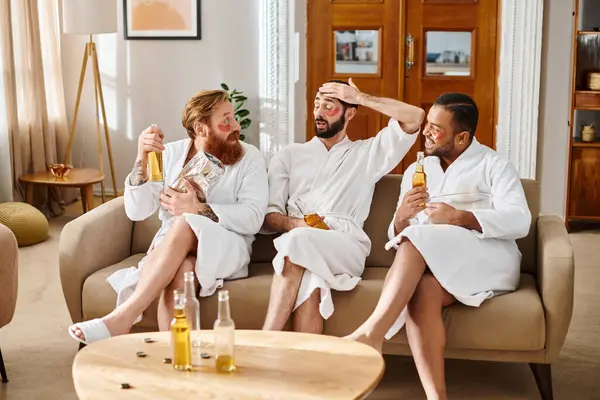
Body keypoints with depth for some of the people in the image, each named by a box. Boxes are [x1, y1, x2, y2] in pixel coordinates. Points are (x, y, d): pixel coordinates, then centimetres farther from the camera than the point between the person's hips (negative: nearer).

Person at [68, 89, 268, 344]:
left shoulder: (249, 157, 1)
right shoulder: (171, 153, 6)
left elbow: (253, 218, -13)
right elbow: (136, 212, -2)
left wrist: (198, 210, -24)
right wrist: (142, 160, -17)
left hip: (226, 249, -1)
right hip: (171, 247, 2)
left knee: (185, 225, -35)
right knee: (181, 269, -37)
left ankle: (121, 318, -37)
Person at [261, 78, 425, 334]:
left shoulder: (367, 153, 25)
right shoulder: (289, 155, 28)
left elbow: (415, 117, 11)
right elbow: (268, 215, 16)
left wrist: (360, 98, 14)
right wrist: (293, 224, -8)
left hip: (347, 248, -2)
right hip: (298, 243, 2)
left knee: (298, 241, -36)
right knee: (309, 284, -36)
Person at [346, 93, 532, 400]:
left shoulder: (493, 165, 7)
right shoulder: (415, 172, 22)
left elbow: (520, 221, -9)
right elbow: (398, 236, 17)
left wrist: (458, 217, -19)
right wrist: (401, 218, -8)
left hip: (489, 260, -4)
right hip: (433, 265, 4)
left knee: (418, 238, -30)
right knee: (420, 291, -33)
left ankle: (371, 333, -38)